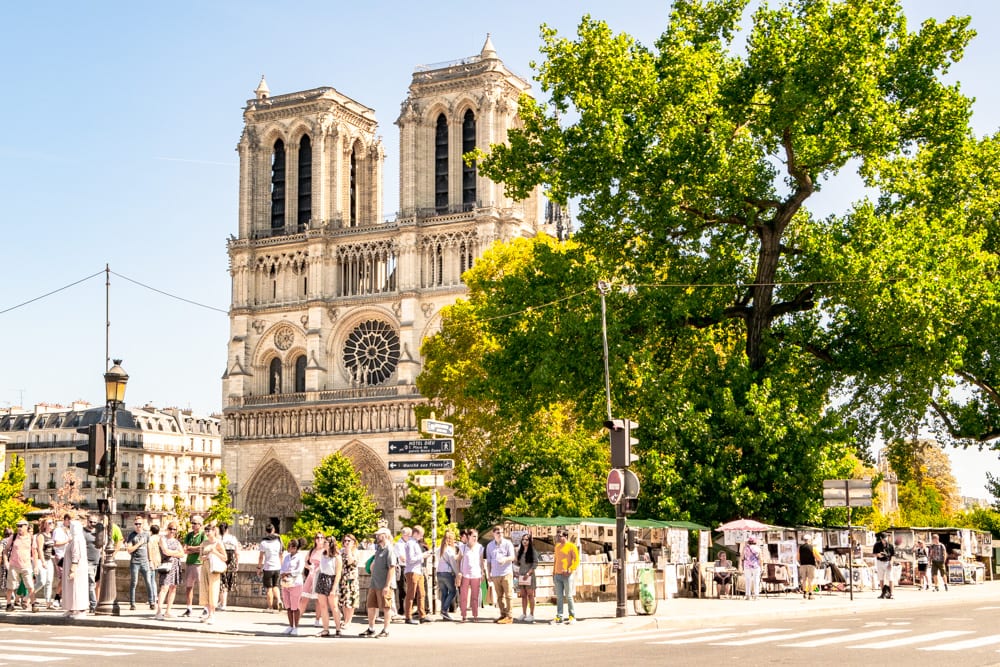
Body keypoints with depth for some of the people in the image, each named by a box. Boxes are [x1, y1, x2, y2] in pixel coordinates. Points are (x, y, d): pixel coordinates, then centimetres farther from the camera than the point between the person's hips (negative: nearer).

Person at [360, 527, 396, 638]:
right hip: (374, 584, 9)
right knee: (371, 606, 12)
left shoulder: (389, 550, -13)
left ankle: (385, 631, 10)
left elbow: (392, 568, -19)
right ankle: (371, 629, 23)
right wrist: (372, 577, 19)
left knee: (386, 608, 2)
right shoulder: (378, 549, 14)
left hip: (384, 585, -9)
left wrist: (387, 585, -22)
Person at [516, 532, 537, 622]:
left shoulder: (532, 551, -3)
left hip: (529, 575, -5)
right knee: (523, 595, 7)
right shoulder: (520, 551, 12)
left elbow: (535, 563, -8)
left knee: (530, 595, -3)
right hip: (521, 575, 5)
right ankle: (524, 614, 12)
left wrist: (528, 573, -15)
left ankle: (531, 615, 0)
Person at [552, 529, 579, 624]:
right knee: (559, 597, 5)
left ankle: (572, 616, 5)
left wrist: (569, 570, -19)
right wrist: (553, 573, 16)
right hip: (557, 575, 6)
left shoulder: (571, 546, -4)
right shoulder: (557, 546, 15)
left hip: (567, 575, -6)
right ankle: (559, 616, 9)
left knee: (569, 596, -3)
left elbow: (577, 560, -8)